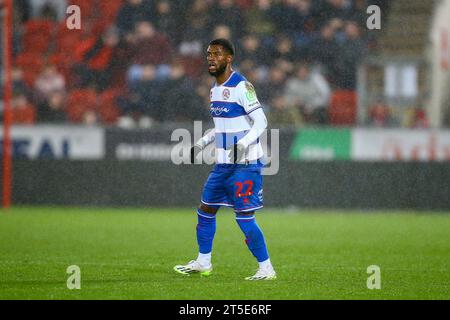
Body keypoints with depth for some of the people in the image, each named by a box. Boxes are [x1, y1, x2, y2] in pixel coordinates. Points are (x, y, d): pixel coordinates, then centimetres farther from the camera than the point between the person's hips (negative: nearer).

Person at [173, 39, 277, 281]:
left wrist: (243, 144, -31)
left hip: (245, 164, -9)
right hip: (224, 164, 9)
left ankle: (266, 269, -3)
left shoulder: (241, 86, -14)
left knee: (245, 217, -11)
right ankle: (203, 263, 28)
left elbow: (261, 122, -17)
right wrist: (200, 144, 22)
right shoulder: (215, 88, 14)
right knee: (206, 209, 14)